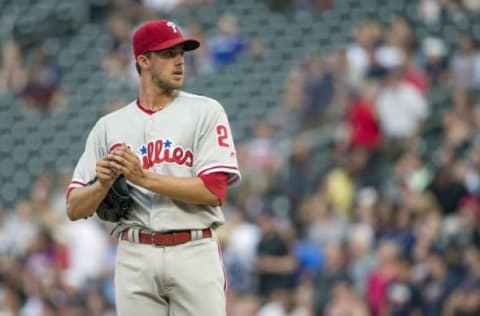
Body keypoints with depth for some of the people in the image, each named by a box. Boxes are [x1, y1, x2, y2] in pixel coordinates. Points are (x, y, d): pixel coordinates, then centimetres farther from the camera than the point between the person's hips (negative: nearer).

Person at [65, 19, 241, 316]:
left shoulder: (206, 112, 3)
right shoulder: (109, 126, 11)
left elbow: (214, 190, -8)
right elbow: (74, 209, 8)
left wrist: (144, 178, -14)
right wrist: (104, 183, -13)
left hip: (194, 252, -2)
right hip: (135, 256, 2)